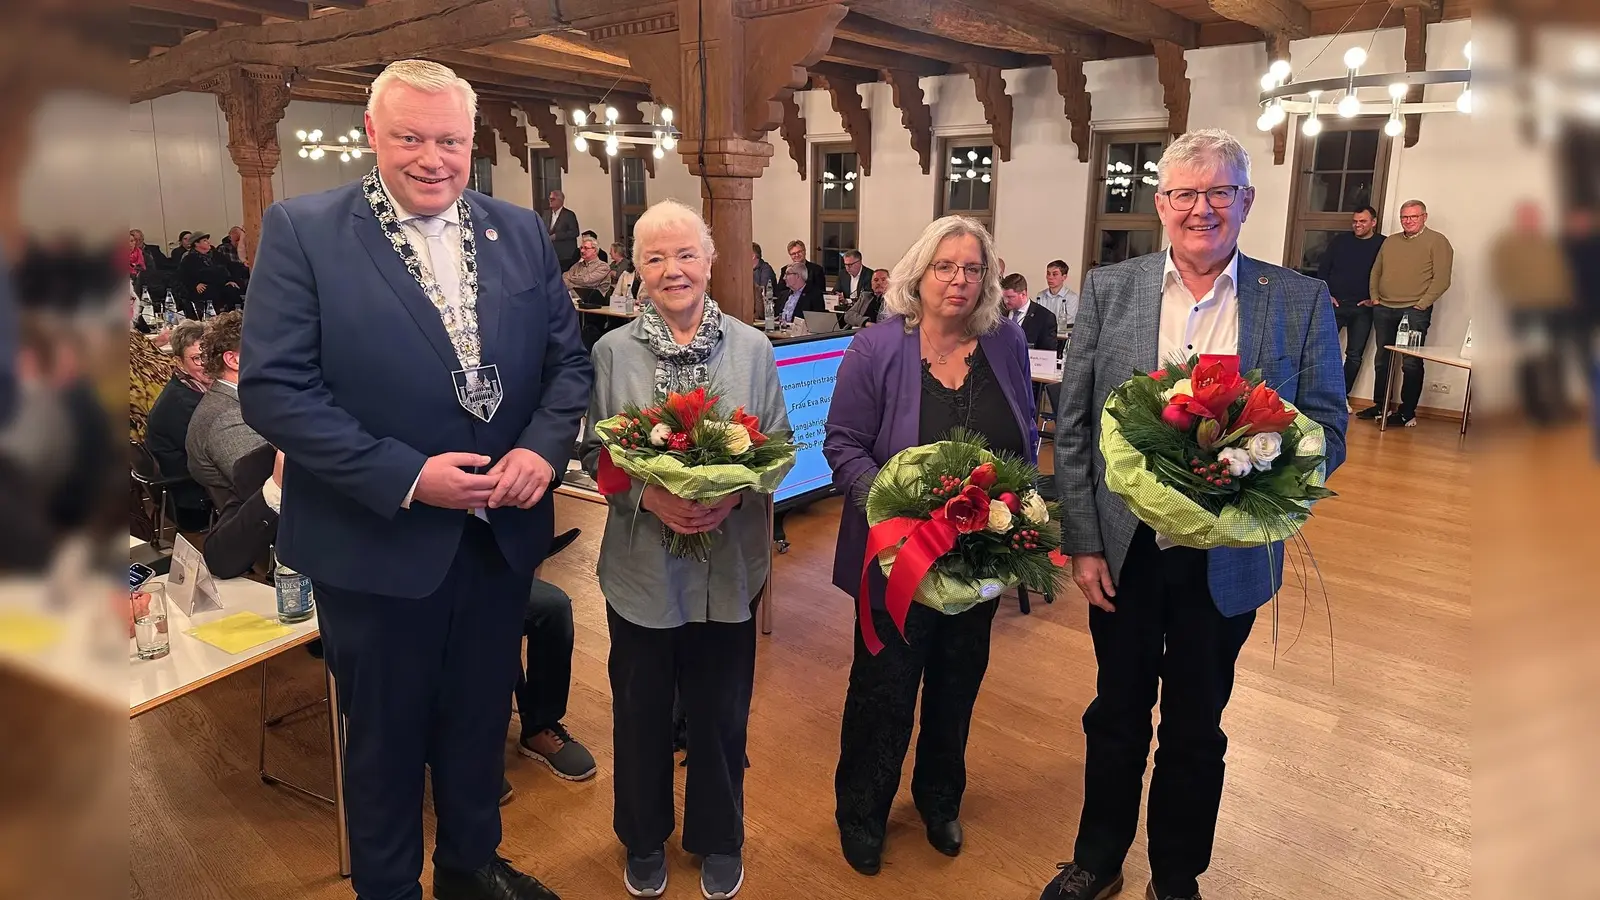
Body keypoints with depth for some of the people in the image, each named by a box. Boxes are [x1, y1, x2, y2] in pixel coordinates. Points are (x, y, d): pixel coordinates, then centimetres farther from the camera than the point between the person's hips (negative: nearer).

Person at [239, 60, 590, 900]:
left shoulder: (520, 231, 3)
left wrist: (543, 449, -14)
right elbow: (273, 387, -14)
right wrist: (405, 476, -21)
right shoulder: (300, 230, -9)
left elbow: (567, 358, 5)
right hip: (377, 543, -3)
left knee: (480, 720, 21)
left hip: (501, 533, 4)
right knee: (385, 737, 16)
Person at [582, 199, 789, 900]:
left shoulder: (752, 348, -1)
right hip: (642, 565, 0)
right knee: (641, 710, 16)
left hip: (729, 566, 1)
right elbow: (595, 454, -1)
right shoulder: (612, 351, -3)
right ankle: (644, 839, 41)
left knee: (720, 712, 14)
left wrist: (735, 495, -17)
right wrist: (648, 495, -19)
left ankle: (719, 839, 39)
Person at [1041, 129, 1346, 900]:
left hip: (1227, 559, 0)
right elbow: (1072, 426, -3)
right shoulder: (1108, 289, -3)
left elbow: (1327, 430, -1)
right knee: (1117, 714, 18)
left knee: (1196, 727, 17)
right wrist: (1082, 543, -6)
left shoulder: (1300, 301, -3)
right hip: (1124, 549, 1)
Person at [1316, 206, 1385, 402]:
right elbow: (1322, 269, 7)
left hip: (1362, 309, -1)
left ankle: (1342, 396, 12)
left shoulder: (1383, 245, 0)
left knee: (1355, 355, 4)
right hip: (1334, 304, 1)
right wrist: (1326, 294, -1)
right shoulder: (1339, 240, 6)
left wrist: (1376, 298, -10)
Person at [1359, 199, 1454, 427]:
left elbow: (1441, 279, -8)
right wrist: (1375, 296, 10)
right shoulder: (1390, 241, 16)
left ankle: (1408, 413, -1)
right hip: (1384, 310, 6)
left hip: (1414, 312, -6)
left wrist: (1422, 304, -13)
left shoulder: (1437, 242, -2)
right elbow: (1376, 272, 22)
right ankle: (1379, 406, 21)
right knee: (1382, 361, 11)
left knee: (1411, 363, -5)